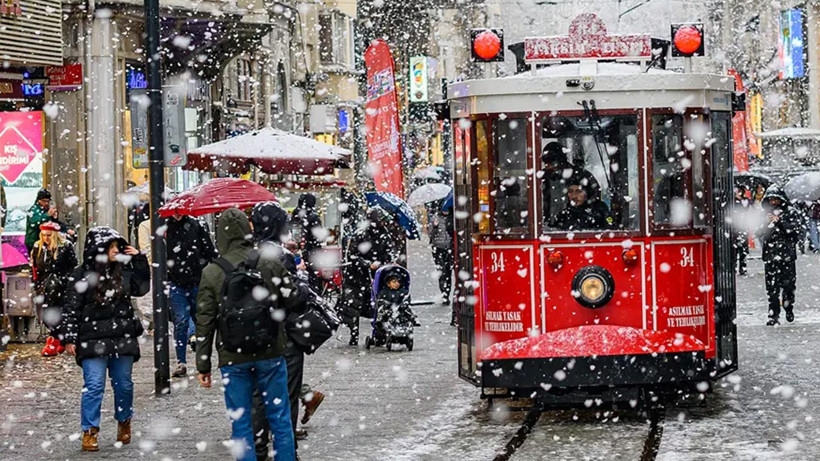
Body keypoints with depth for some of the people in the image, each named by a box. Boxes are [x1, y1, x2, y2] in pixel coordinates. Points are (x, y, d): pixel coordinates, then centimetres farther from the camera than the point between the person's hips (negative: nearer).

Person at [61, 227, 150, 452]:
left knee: (124, 384, 12)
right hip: (92, 341, -4)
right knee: (93, 386, -7)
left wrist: (139, 260, 7)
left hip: (123, 338, 4)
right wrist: (69, 338, -9)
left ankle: (124, 422, 32)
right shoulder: (81, 275, -5)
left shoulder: (123, 271, 8)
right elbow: (72, 309, -4)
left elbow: (141, 289, 15)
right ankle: (89, 432, -3)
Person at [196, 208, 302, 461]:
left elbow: (204, 323, -3)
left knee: (241, 424, 6)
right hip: (271, 354, 1)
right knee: (280, 419, 10)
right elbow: (293, 301, 0)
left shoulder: (212, 272, -4)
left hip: (233, 359, -1)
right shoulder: (270, 263, -3)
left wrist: (203, 366, 3)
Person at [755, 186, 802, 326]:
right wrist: (767, 222, -14)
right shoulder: (765, 215, 9)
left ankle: (789, 310, 24)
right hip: (770, 256, 1)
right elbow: (758, 233, 4)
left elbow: (795, 229, -8)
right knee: (772, 287, -3)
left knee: (788, 284, 3)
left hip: (787, 255, -1)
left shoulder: (790, 213, 3)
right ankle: (774, 315, -1)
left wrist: (779, 221, -16)